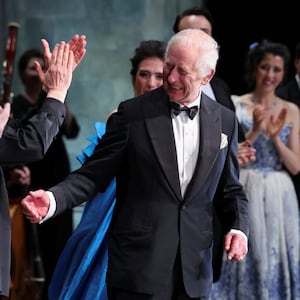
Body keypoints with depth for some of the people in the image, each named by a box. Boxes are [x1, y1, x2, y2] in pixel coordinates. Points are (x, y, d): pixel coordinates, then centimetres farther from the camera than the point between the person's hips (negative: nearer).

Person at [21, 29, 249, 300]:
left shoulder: (225, 121, 6)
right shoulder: (133, 113, -2)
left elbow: (230, 190, 15)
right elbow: (94, 174, -2)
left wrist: (239, 227, -3)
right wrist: (53, 199, -19)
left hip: (194, 269, 3)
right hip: (139, 267, -3)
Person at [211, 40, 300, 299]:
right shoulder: (235, 105, 1)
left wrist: (275, 137, -11)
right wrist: (255, 131, -16)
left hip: (278, 199, 2)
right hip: (244, 194, -2)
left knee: (275, 259, 3)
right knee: (243, 257, -3)